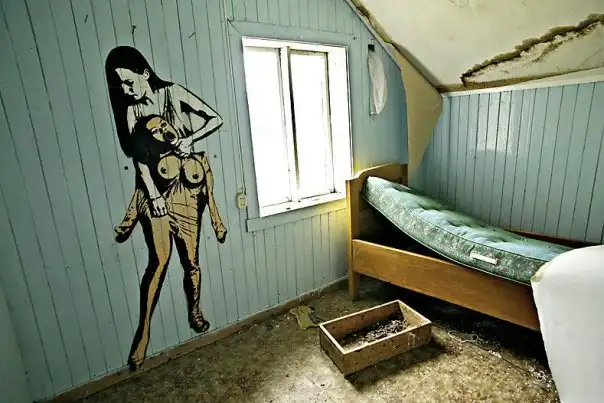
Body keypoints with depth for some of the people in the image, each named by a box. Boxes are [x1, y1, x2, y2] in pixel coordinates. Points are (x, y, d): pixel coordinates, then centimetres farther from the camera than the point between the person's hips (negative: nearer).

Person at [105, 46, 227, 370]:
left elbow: (216, 119, 0)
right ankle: (143, 331, 3)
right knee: (160, 258, -11)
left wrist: (190, 138, -14)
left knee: (191, 259, 4)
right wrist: (153, 195, -8)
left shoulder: (174, 93, 3)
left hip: (186, 187, -1)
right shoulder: (132, 110, 9)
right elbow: (139, 158, 1)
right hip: (155, 188, 1)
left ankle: (195, 312, 28)